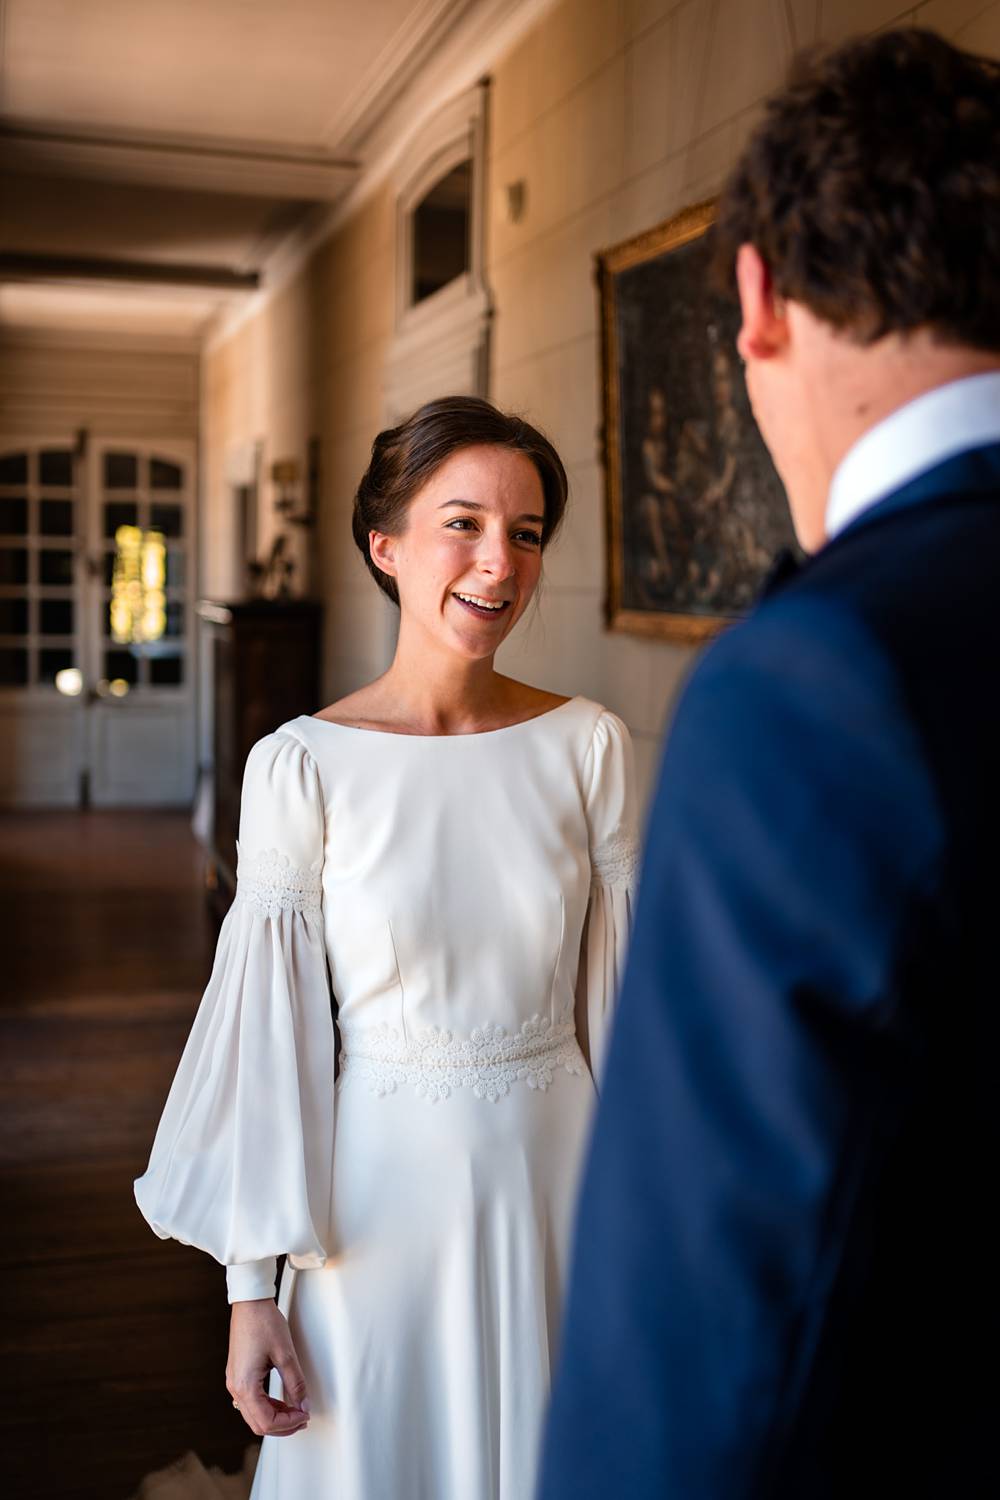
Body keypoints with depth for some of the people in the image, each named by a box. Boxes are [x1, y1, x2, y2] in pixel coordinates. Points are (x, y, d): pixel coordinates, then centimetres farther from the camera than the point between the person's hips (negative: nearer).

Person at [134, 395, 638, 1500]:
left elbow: (621, 993, 2)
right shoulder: (302, 764, -10)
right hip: (381, 1190, -2)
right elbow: (268, 1025, -7)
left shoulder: (588, 743, -4)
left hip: (557, 1176, 2)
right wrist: (251, 1285, -5)